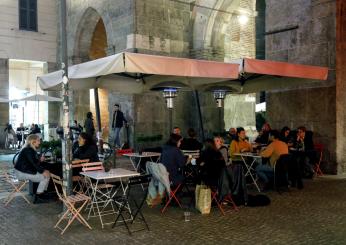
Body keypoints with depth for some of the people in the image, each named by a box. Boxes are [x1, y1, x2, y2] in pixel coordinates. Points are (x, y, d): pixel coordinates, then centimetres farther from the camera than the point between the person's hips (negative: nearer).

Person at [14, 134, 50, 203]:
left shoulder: (30, 149, 13)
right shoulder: (28, 150, -19)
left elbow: (34, 161, 20)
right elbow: (33, 164, -24)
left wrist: (39, 160, 1)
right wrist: (42, 171, -22)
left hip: (26, 171, 11)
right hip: (22, 173, -11)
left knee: (47, 173, 9)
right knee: (46, 176, -12)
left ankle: (42, 194, 12)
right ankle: (38, 198, -7)